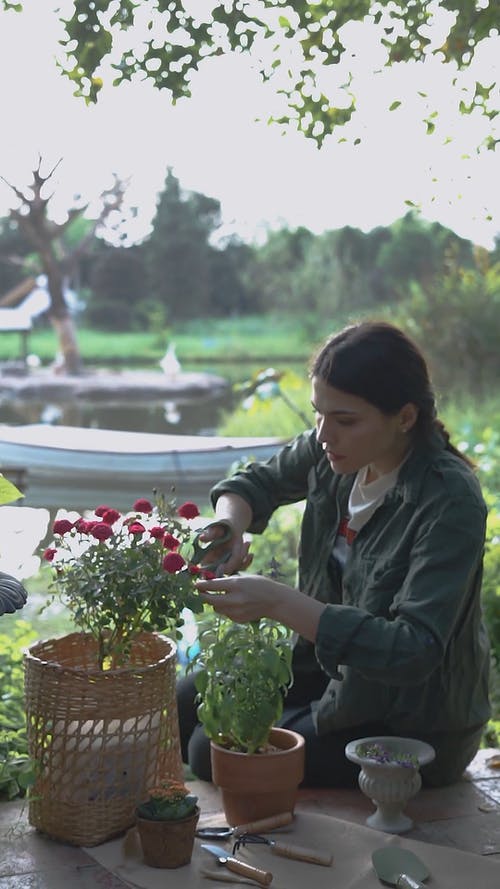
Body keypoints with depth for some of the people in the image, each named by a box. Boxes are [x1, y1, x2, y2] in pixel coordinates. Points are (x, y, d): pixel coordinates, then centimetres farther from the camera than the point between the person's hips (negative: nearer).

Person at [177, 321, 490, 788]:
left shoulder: (450, 502, -30)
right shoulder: (333, 451, -10)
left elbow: (413, 652, -35)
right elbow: (258, 481, 9)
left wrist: (278, 602, -41)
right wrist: (230, 524, -15)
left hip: (414, 726, -7)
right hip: (331, 660, 7)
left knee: (214, 753, -9)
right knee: (180, 710, 7)